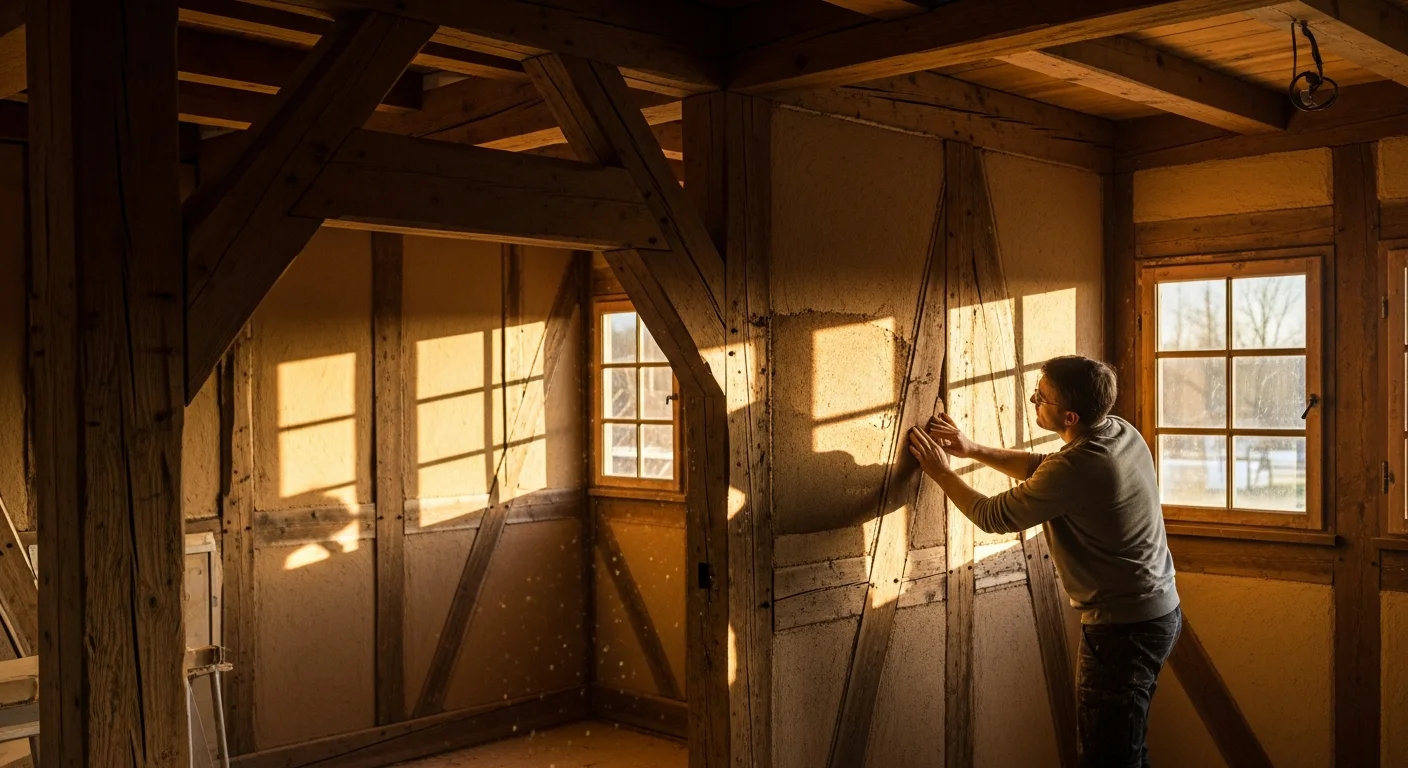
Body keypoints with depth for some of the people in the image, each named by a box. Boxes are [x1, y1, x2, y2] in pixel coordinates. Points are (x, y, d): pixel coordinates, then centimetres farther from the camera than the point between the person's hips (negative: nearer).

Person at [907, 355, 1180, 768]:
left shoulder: (1076, 470, -28)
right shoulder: (1122, 431, -1)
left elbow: (993, 516, -14)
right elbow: (1044, 467, 15)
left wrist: (942, 472, 0)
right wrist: (973, 449, 8)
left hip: (1124, 628, -9)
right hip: (1160, 610, 9)